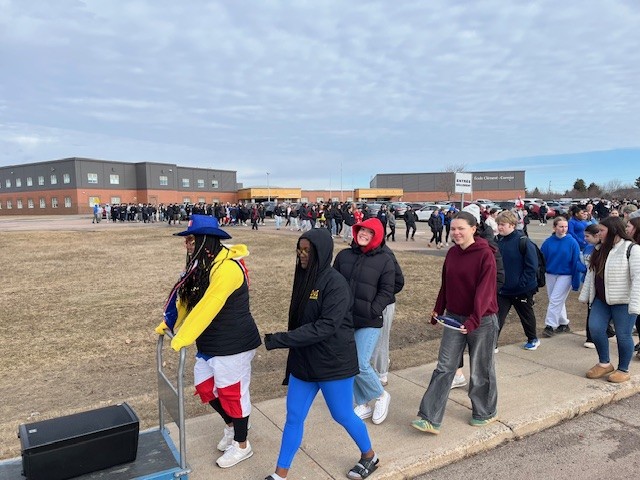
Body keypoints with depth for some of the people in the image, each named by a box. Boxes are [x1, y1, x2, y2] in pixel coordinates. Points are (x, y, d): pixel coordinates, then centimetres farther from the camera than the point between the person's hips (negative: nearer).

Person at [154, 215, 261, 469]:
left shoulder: (227, 267, -25)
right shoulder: (202, 264, 6)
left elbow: (207, 307, -30)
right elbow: (185, 299, 12)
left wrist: (182, 338, -28)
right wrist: (168, 323, 6)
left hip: (233, 343, -9)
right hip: (210, 342, 9)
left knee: (232, 392, 5)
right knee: (205, 387, 16)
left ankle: (241, 445, 26)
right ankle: (231, 424, 41)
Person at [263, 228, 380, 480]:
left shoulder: (335, 283, -21)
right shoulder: (304, 277, 2)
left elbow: (325, 327, -27)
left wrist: (279, 339, -27)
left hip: (333, 362, -6)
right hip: (303, 361, 6)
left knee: (342, 415, 13)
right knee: (293, 416, 12)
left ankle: (369, 456, 39)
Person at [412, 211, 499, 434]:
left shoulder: (485, 254, -15)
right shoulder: (452, 253, 4)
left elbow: (485, 289, -22)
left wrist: (474, 319, -30)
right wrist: (439, 309, 11)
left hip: (481, 321, -5)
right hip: (454, 318, 5)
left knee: (481, 369, 12)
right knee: (444, 368, 3)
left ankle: (485, 412, 35)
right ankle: (430, 418, 6)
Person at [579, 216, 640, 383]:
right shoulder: (601, 249, 11)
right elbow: (591, 273, 16)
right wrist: (585, 295, 15)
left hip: (622, 301, -6)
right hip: (601, 300, 7)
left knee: (623, 335, 3)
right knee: (595, 328, 0)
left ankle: (623, 370, 20)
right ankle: (604, 363, 19)